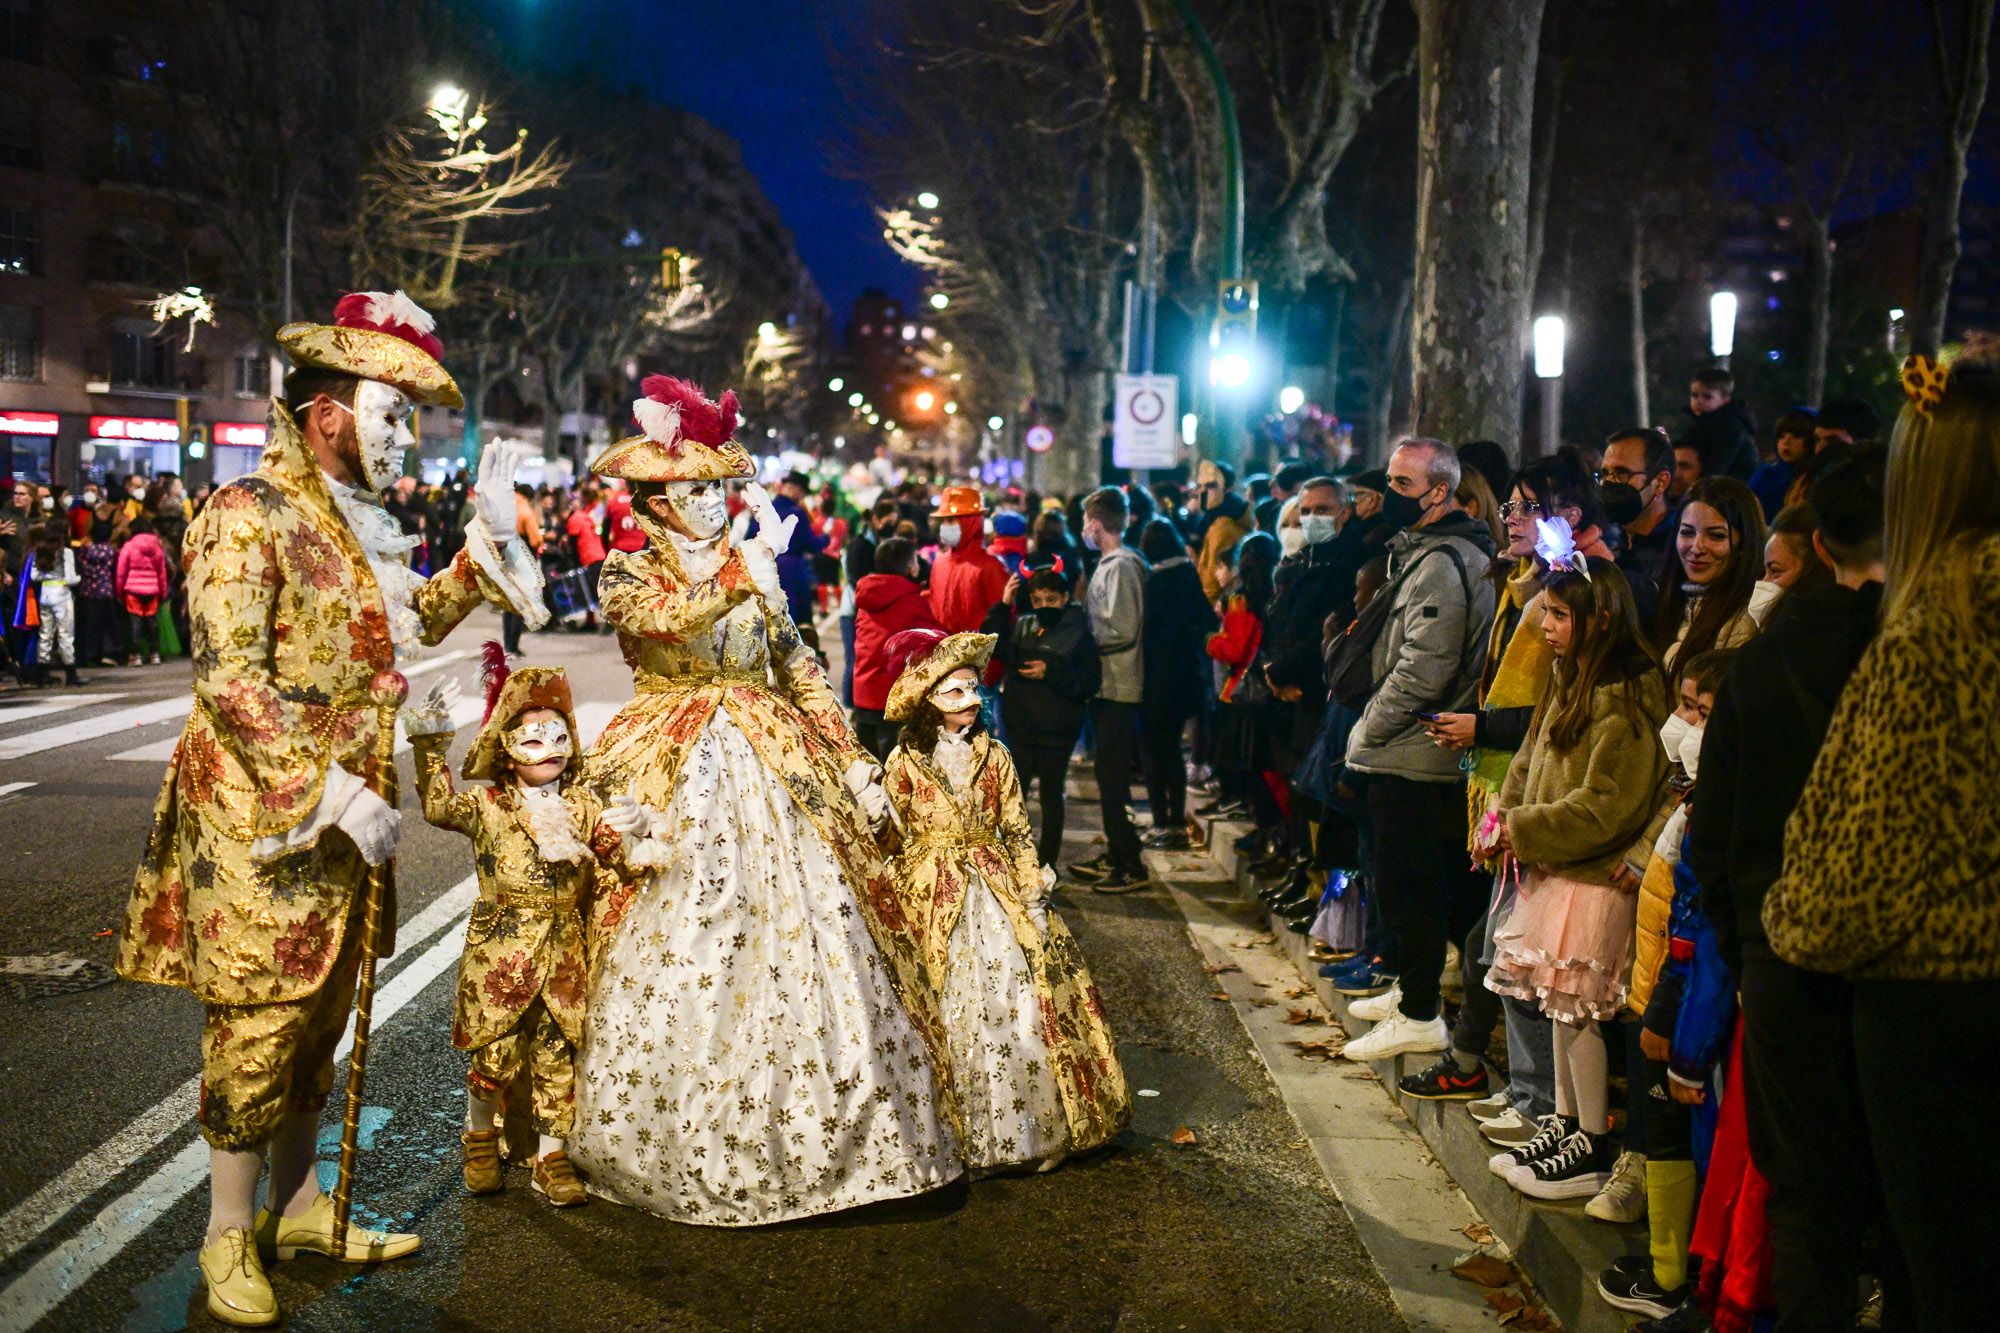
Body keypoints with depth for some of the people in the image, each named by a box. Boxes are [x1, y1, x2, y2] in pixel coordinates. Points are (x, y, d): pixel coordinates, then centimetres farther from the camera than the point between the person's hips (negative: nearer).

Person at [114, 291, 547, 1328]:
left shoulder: (357, 521, 13)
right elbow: (230, 679, -20)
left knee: (319, 1012, 15)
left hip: (344, 812, 8)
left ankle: (299, 1206, 29)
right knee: (259, 1018, 0)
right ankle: (229, 1236, 16)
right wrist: (331, 791, -23)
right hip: (261, 815, -8)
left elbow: (415, 623, 23)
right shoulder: (247, 514, -13)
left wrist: (486, 536, 13)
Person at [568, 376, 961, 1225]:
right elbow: (667, 619, -22)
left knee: (806, 942, 1)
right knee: (681, 955, -2)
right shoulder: (627, 572, 1)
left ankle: (820, 1134, 15)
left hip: (775, 771, 4)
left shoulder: (754, 572, 13)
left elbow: (800, 669, 14)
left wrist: (852, 759, 8)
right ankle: (697, 1150, 14)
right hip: (676, 776, -3)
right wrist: (741, 571, -29)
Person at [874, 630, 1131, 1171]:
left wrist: (1034, 894, -1)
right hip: (934, 897, -2)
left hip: (995, 890, 2)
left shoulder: (993, 756, 7)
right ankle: (971, 1137, 7)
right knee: (958, 1010, -6)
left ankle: (1038, 1127, 5)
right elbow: (890, 838, 3)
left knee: (1021, 997, -8)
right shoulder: (904, 761, 0)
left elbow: (1018, 831, 7)